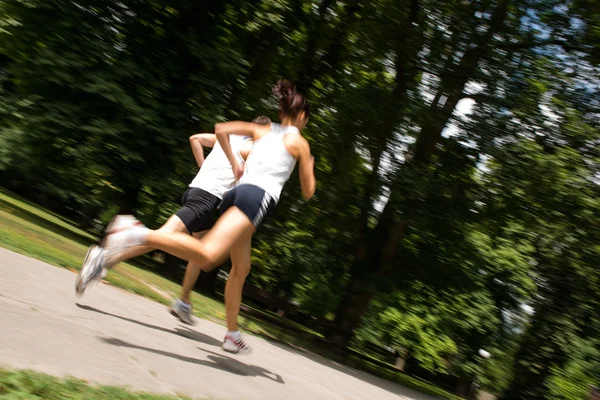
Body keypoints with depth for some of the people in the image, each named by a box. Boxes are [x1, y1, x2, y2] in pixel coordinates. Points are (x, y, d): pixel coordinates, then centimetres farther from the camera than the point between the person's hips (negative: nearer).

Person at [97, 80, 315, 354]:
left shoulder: (261, 131, 25)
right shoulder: (300, 142, 11)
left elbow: (221, 129, 13)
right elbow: (308, 192, 13)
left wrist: (234, 163, 21)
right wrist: (310, 167, 32)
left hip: (239, 191, 8)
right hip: (258, 197, -8)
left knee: (241, 268, 19)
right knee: (206, 255, -25)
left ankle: (232, 335, 24)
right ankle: (139, 234, -39)